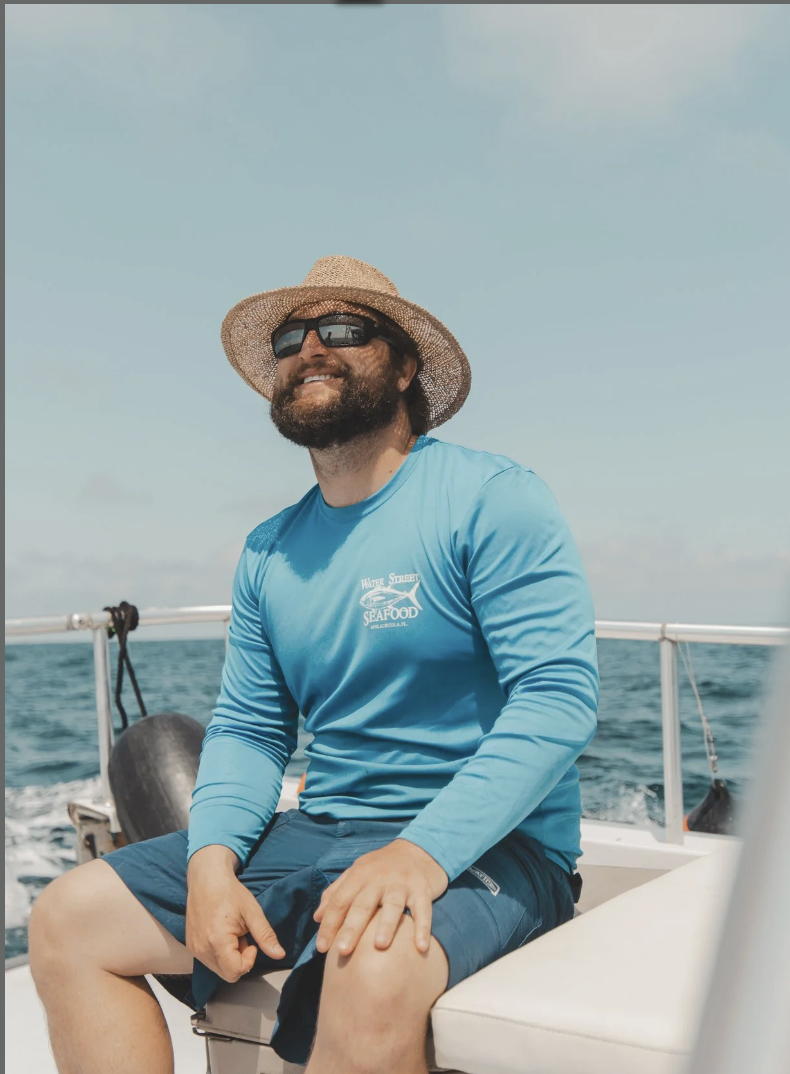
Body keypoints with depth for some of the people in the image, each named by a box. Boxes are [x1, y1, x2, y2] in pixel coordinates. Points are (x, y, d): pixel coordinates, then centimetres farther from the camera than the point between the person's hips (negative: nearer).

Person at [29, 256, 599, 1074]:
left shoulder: (492, 499, -8)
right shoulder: (268, 552, 13)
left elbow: (560, 695, -17)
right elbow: (247, 728, 13)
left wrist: (424, 852, -27)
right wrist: (212, 858, -8)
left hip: (481, 844, -6)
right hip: (313, 834, 7)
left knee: (375, 977, -39)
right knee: (66, 920, -3)